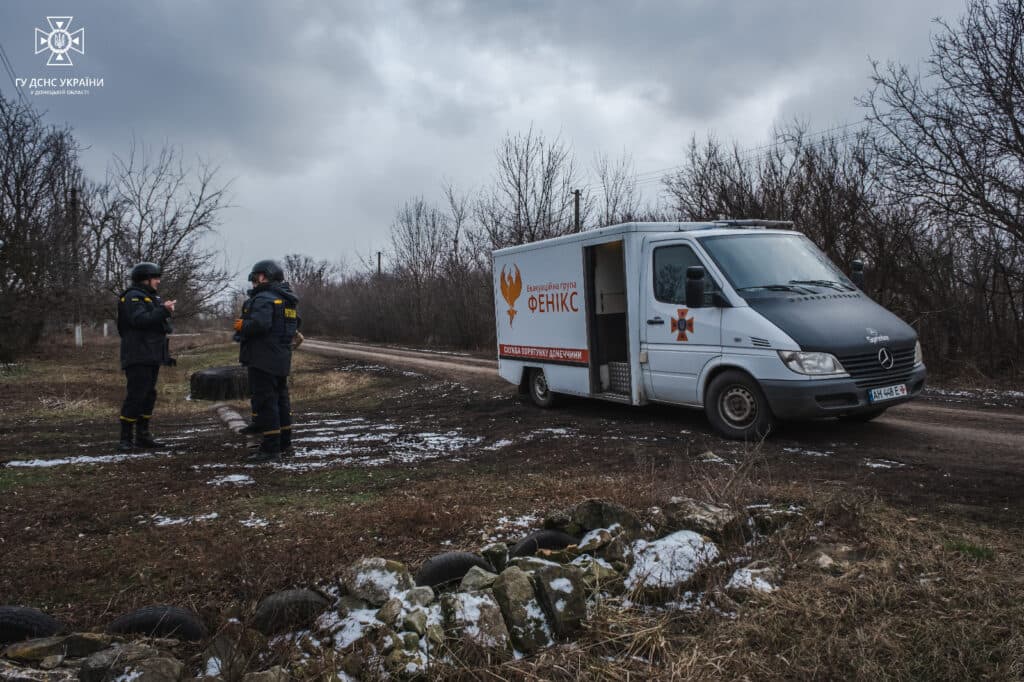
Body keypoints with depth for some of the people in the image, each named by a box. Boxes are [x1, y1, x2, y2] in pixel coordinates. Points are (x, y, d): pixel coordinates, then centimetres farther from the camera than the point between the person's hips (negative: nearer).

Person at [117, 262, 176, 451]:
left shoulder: (153, 298, 20)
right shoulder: (133, 297, -9)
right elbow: (140, 319, -25)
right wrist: (163, 310, -24)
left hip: (152, 357, 10)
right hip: (138, 357, -10)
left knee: (149, 395, 12)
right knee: (135, 395, -10)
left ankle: (143, 435, 19)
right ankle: (126, 438, -4)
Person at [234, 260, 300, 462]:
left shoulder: (264, 299, -15)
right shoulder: (287, 300, 16)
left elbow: (259, 324, -28)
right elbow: (296, 323, 23)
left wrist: (241, 326, -10)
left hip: (263, 359, -10)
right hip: (282, 357, 10)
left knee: (264, 401, -6)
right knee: (281, 398, 16)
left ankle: (270, 447, -6)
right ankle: (284, 444, 24)